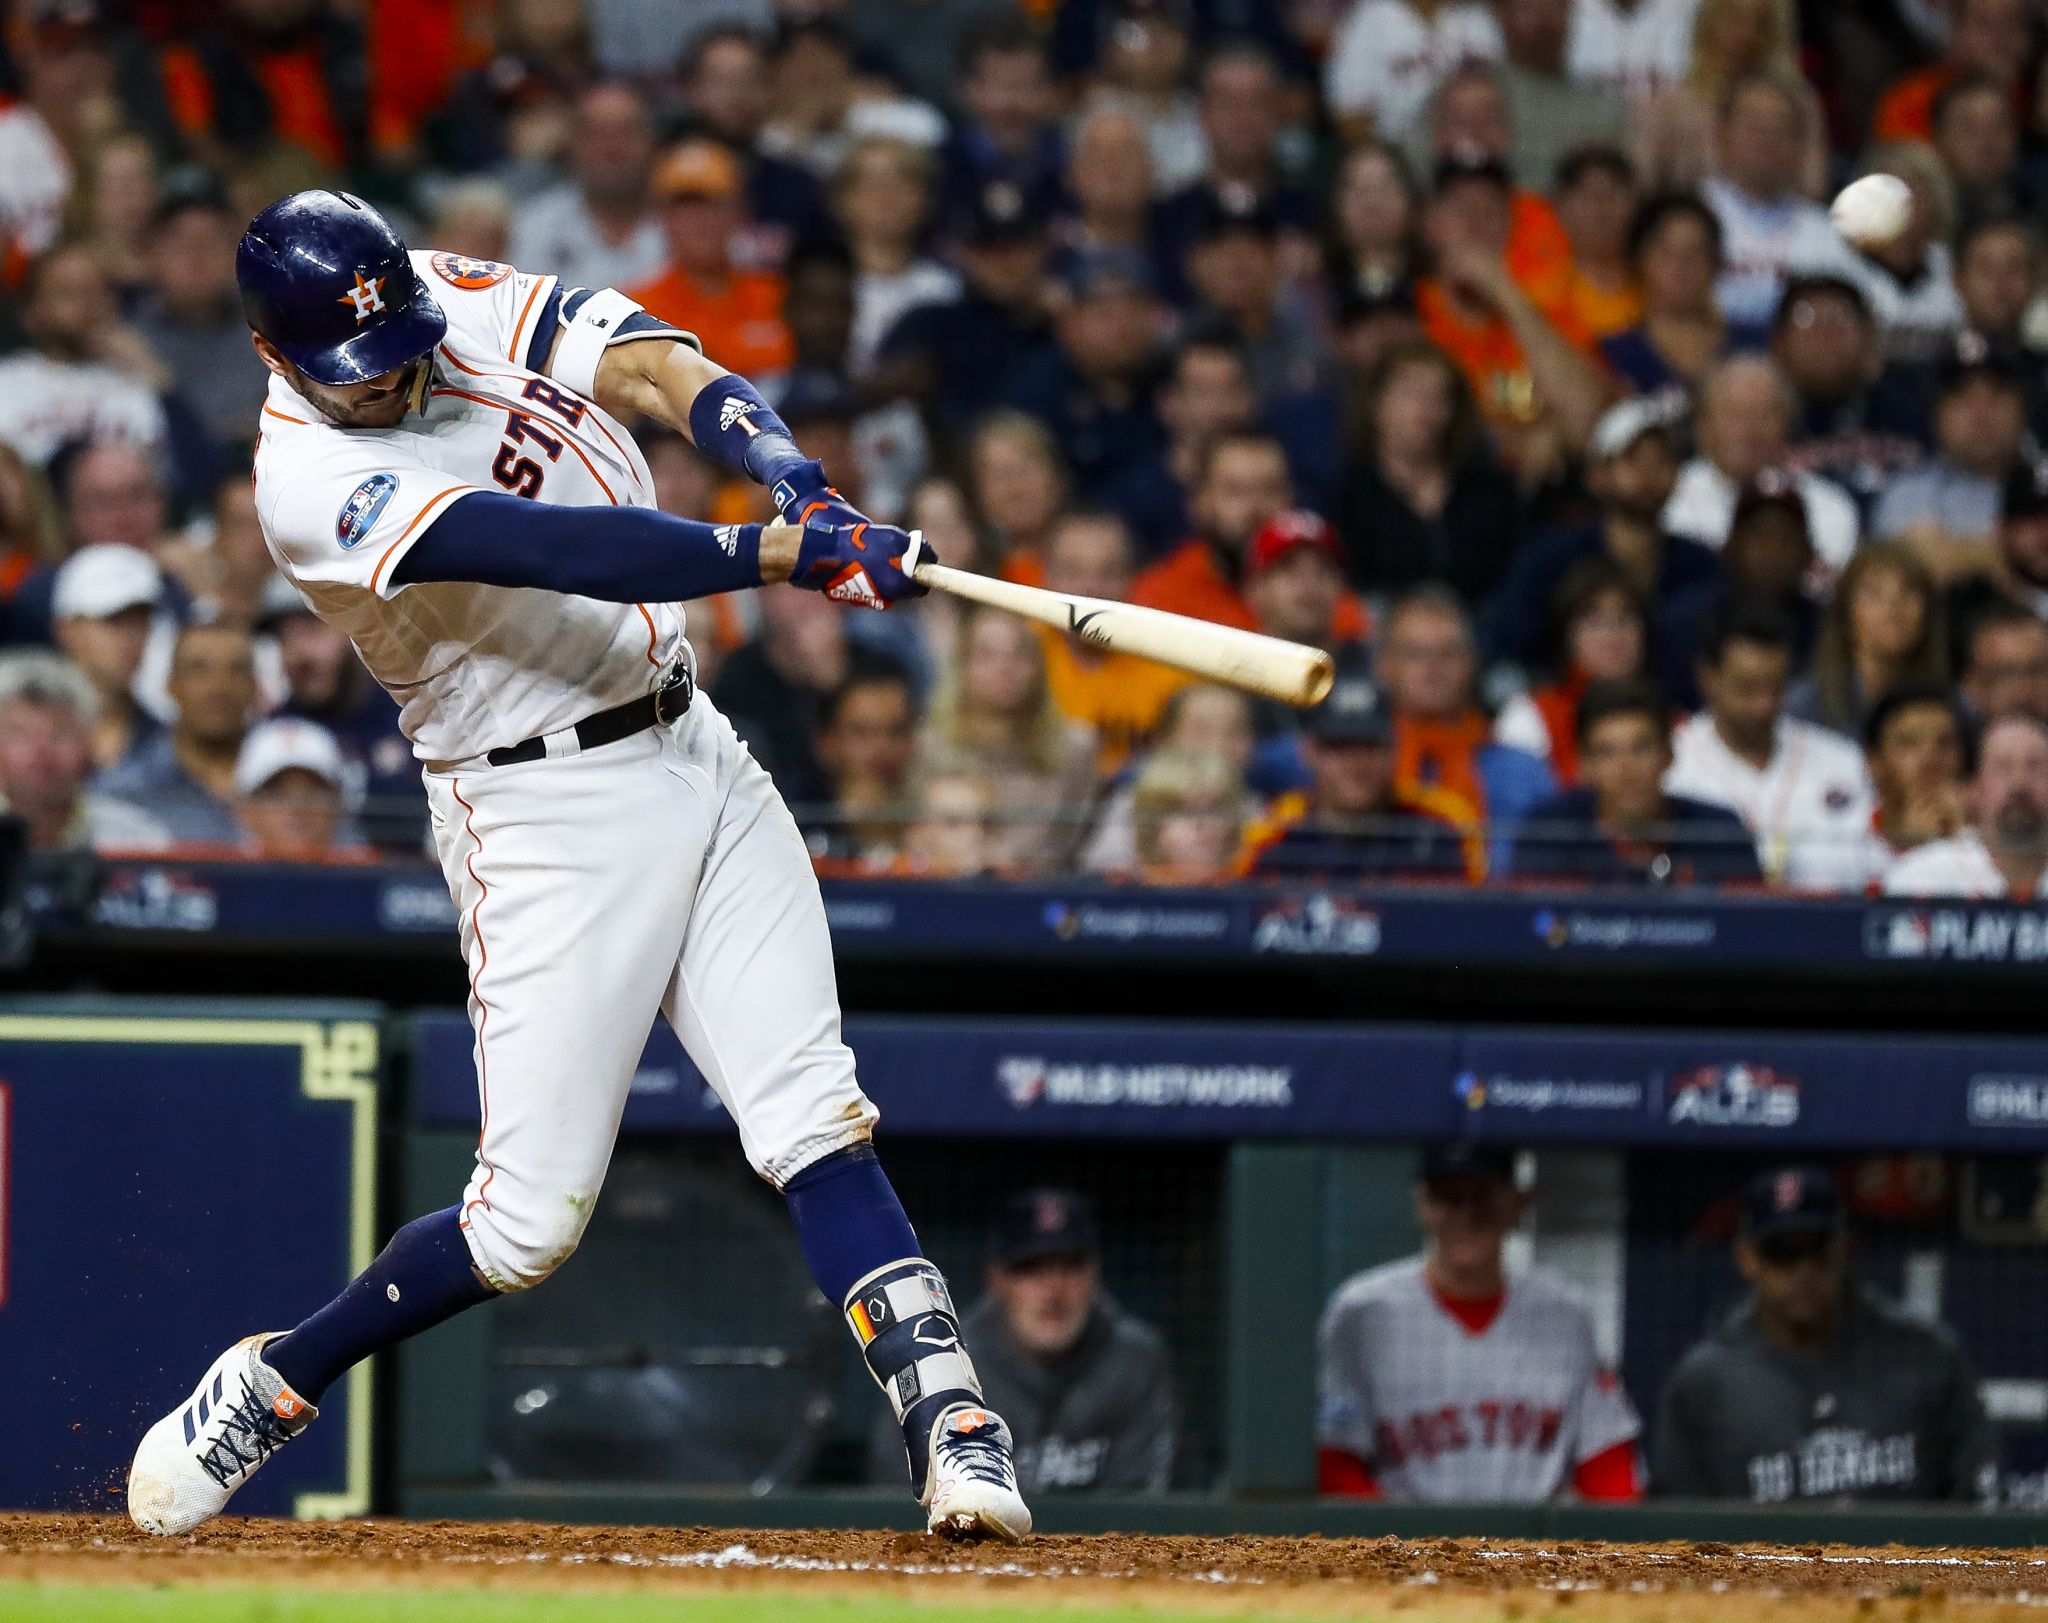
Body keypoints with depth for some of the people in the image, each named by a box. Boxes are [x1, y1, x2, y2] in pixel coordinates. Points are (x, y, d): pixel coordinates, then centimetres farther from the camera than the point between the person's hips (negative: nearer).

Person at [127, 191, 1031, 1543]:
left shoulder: (477, 304, 1)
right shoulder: (314, 482, -19)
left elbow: (657, 368, -14)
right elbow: (560, 553, -30)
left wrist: (793, 474, -33)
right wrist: (785, 552, -37)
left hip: (696, 756, 5)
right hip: (546, 812, -5)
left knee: (814, 1118, -7)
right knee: (531, 1217, -3)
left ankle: (950, 1424, -11)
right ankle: (272, 1385, 18)